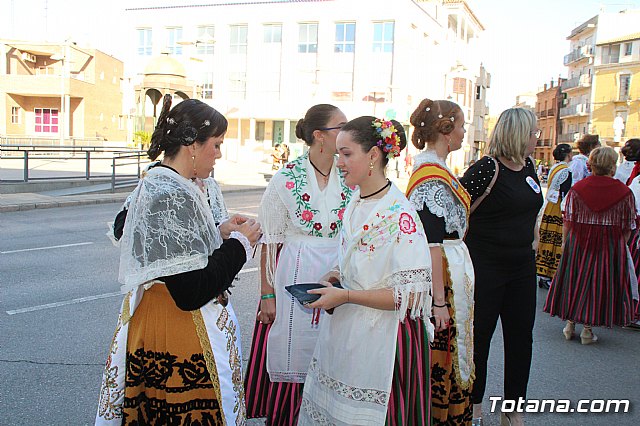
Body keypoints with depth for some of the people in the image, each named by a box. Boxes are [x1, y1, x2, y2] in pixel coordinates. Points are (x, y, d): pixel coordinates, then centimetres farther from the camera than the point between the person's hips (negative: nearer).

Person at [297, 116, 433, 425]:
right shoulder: (356, 203, 5)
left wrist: (345, 296, -20)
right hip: (344, 333, 8)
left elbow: (411, 295, -22)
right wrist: (334, 277, 1)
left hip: (381, 340, -8)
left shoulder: (399, 215, -20)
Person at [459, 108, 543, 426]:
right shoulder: (486, 168, -17)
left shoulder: (528, 166, 8)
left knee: (521, 338, 11)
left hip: (522, 266, 8)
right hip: (486, 266, -7)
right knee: (479, 338, 6)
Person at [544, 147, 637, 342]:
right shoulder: (625, 192, -6)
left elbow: (568, 221, -2)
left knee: (575, 281, 13)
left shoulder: (576, 189, -5)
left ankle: (570, 325, 20)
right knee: (600, 282, 8)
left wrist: (566, 243, 8)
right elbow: (627, 228, 0)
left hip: (579, 243, 1)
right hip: (611, 245, -1)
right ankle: (588, 329, 13)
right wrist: (619, 245, 13)